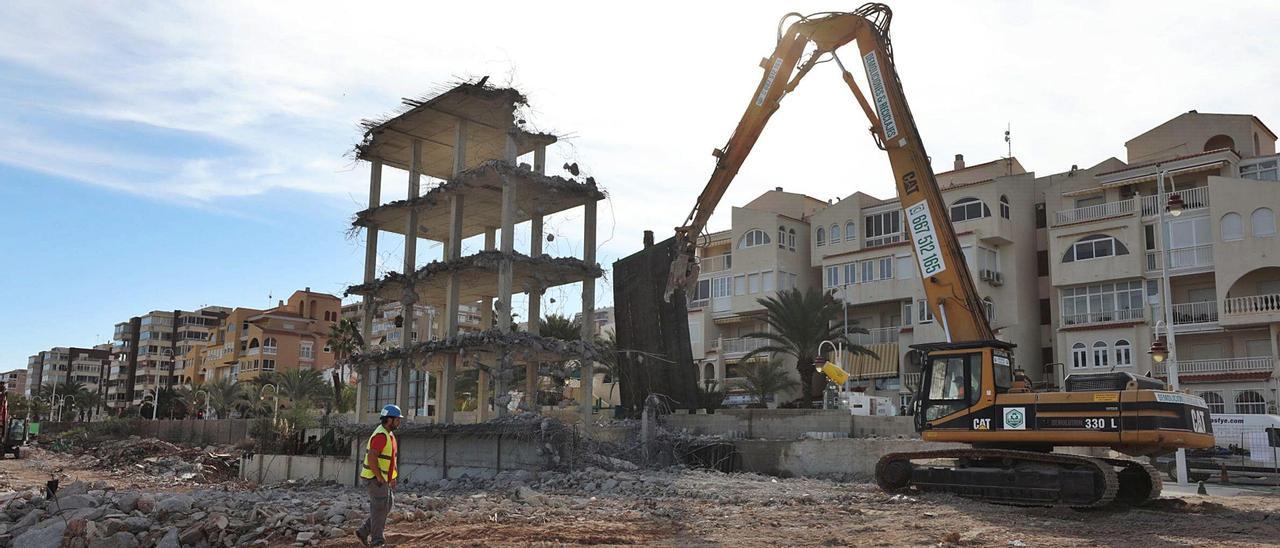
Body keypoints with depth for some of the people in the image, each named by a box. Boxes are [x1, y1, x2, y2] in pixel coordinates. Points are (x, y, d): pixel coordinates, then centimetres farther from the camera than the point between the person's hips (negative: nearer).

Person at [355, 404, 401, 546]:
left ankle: (363, 532, 21)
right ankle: (376, 541, 6)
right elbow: (371, 457, -30)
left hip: (383, 479, 10)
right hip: (375, 479, -10)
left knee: (386, 508, 14)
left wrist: (392, 478, 19)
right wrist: (379, 478, -23)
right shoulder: (381, 435, -21)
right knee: (380, 509, -3)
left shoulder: (389, 434, 12)